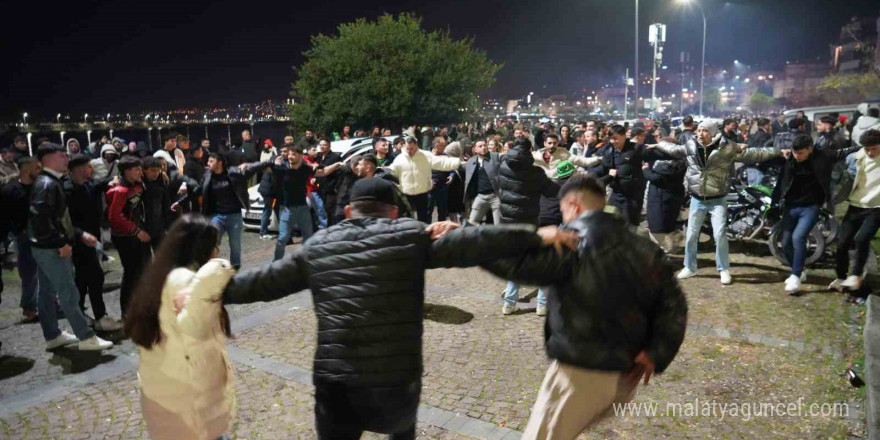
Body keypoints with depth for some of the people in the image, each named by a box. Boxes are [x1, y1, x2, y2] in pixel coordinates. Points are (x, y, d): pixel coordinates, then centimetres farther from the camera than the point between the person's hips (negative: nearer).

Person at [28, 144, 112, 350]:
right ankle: (86, 338, 1)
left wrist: (80, 234, 13)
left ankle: (52, 336, 26)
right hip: (52, 248, -10)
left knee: (47, 292, 16)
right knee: (69, 294, -5)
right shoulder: (47, 184, -18)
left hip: (46, 248, 10)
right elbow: (39, 218, -27)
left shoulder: (50, 182, 14)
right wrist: (61, 243, -21)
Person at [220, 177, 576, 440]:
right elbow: (472, 243, -6)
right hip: (397, 381, -1)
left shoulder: (319, 245, 9)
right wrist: (536, 237, -3)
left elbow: (266, 281, 15)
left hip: (335, 383, 1)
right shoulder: (412, 236, 1)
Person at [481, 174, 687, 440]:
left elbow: (515, 261, -22)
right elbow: (673, 305, 6)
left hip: (580, 371, -7)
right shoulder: (642, 247, 8)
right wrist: (656, 354, 1)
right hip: (626, 374, 7)